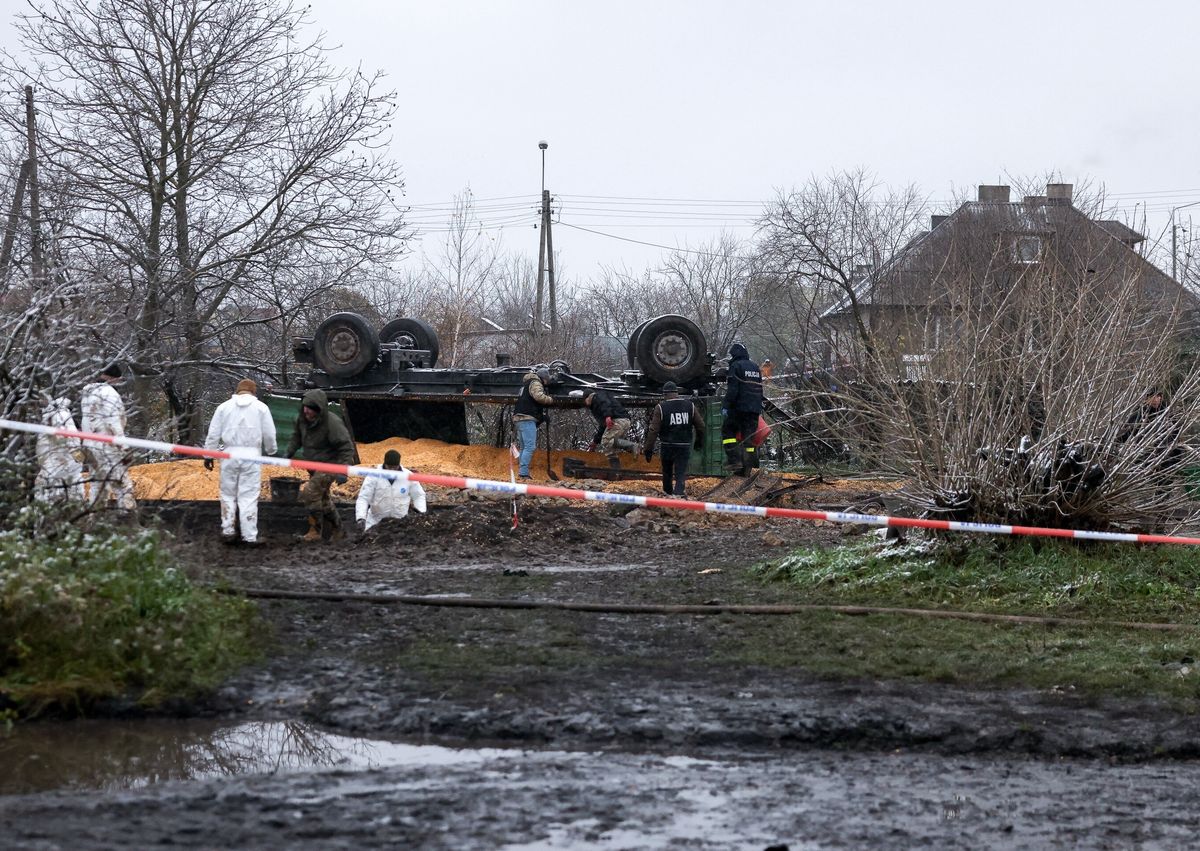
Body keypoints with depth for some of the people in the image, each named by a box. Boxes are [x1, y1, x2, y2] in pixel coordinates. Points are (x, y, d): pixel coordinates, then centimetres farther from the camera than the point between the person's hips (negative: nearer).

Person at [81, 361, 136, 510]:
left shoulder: (87, 392, 12)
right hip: (108, 446, -8)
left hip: (91, 446, 9)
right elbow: (114, 423, -19)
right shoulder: (109, 392, -14)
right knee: (123, 486, -9)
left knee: (98, 486, 16)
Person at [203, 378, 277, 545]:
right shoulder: (261, 407, 3)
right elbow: (269, 435, 4)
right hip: (252, 455, -1)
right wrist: (270, 451, 21)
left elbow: (213, 433, 5)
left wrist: (208, 455, 12)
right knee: (249, 497, 1)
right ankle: (250, 536, 0)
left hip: (230, 455, 1)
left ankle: (228, 531, 13)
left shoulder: (224, 407, 7)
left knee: (228, 494, 13)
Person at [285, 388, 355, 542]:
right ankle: (336, 531, 34)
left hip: (329, 464, -8)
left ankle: (315, 531, -11)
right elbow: (297, 436, 13)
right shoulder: (303, 418, -7)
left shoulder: (332, 423, -27)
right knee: (323, 498, 19)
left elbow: (347, 448, -24)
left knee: (311, 494, -21)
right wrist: (290, 452, -2)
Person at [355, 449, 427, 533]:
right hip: (376, 522, -1)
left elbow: (418, 495, 7)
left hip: (400, 521, 1)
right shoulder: (373, 477, -11)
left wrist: (422, 513, -8)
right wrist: (361, 518, -26)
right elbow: (363, 499, -12)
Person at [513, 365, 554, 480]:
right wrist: (550, 400, -5)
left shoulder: (527, 383, 24)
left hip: (519, 418, 10)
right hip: (527, 419, -10)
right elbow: (539, 396, -24)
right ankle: (523, 472, -21)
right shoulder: (535, 383, -7)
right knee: (530, 446, -14)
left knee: (524, 447, 15)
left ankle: (521, 472, 14)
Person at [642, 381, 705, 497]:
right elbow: (700, 426, 7)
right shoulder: (690, 406, 0)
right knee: (681, 472, -1)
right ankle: (678, 492, -21)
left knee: (667, 470, 21)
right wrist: (699, 441, 24)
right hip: (684, 446, 0)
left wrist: (648, 449, -7)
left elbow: (653, 430, -12)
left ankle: (668, 491, 41)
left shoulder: (660, 408, -9)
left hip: (666, 446, 0)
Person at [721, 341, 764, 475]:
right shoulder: (755, 367, 18)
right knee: (749, 435, 7)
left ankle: (734, 459, -8)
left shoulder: (736, 366, -7)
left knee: (727, 431, 6)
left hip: (739, 407, -7)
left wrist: (726, 406, -13)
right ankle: (747, 467, 4)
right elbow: (760, 390, 23)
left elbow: (732, 390, -15)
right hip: (755, 408, 7)